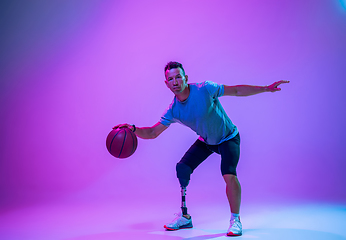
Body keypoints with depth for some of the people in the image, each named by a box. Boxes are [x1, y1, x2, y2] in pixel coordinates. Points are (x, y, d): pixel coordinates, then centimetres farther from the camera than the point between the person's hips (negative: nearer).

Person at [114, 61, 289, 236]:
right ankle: (185, 217, 10)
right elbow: (152, 133, -11)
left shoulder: (205, 89, -28)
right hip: (205, 141, 5)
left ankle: (235, 220, -3)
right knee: (182, 168, -7)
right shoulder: (173, 111, -15)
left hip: (228, 138, -4)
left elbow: (236, 90, -21)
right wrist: (133, 129, -30)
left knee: (229, 175, -26)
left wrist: (266, 88, -26)